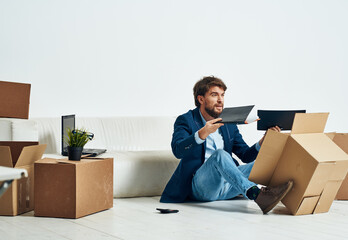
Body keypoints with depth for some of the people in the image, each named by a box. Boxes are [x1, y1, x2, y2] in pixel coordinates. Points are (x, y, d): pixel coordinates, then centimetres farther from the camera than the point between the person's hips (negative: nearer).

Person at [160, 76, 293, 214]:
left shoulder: (229, 124, 19)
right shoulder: (185, 121, 2)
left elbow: (246, 155, 15)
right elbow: (177, 150, -17)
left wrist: (263, 142, -5)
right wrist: (202, 134, -34)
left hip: (227, 186, 6)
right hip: (199, 186, -6)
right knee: (220, 154, -33)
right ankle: (257, 195, -50)